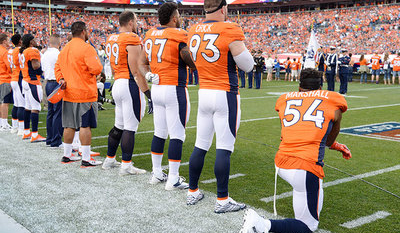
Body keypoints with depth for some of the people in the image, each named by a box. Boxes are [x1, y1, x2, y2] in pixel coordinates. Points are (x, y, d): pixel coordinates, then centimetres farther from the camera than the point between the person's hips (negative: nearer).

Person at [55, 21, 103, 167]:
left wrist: (61, 79, 9)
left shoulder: (65, 48, 12)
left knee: (69, 125, 14)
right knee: (85, 125, -3)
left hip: (68, 93, 8)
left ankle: (67, 155, 24)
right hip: (84, 94, -8)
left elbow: (58, 67, 17)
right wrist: (96, 61, 2)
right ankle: (86, 159, 0)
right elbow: (96, 69, -17)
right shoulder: (86, 48, -13)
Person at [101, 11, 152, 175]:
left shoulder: (111, 40, 14)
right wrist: (148, 93, -15)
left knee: (119, 126, 19)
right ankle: (126, 166, 2)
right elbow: (136, 72, -17)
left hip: (117, 84, 9)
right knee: (130, 128, -3)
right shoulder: (132, 40, -13)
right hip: (130, 85, -9)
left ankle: (109, 160, 28)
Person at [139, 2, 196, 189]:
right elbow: (192, 64, -9)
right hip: (175, 90, -7)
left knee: (159, 133, 16)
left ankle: (156, 173, 24)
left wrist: (149, 75, 2)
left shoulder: (150, 35, 10)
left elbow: (142, 63, 15)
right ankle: (173, 179, 2)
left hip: (156, 89, 8)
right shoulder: (179, 36, -12)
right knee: (177, 135, -1)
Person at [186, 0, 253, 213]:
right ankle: (222, 200, 5)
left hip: (203, 93, 6)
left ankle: (192, 192, 24)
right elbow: (247, 66, -7)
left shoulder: (193, 32, 6)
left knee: (200, 145, 14)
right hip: (225, 95, -6)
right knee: (224, 148, -1)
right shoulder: (230, 31, -12)